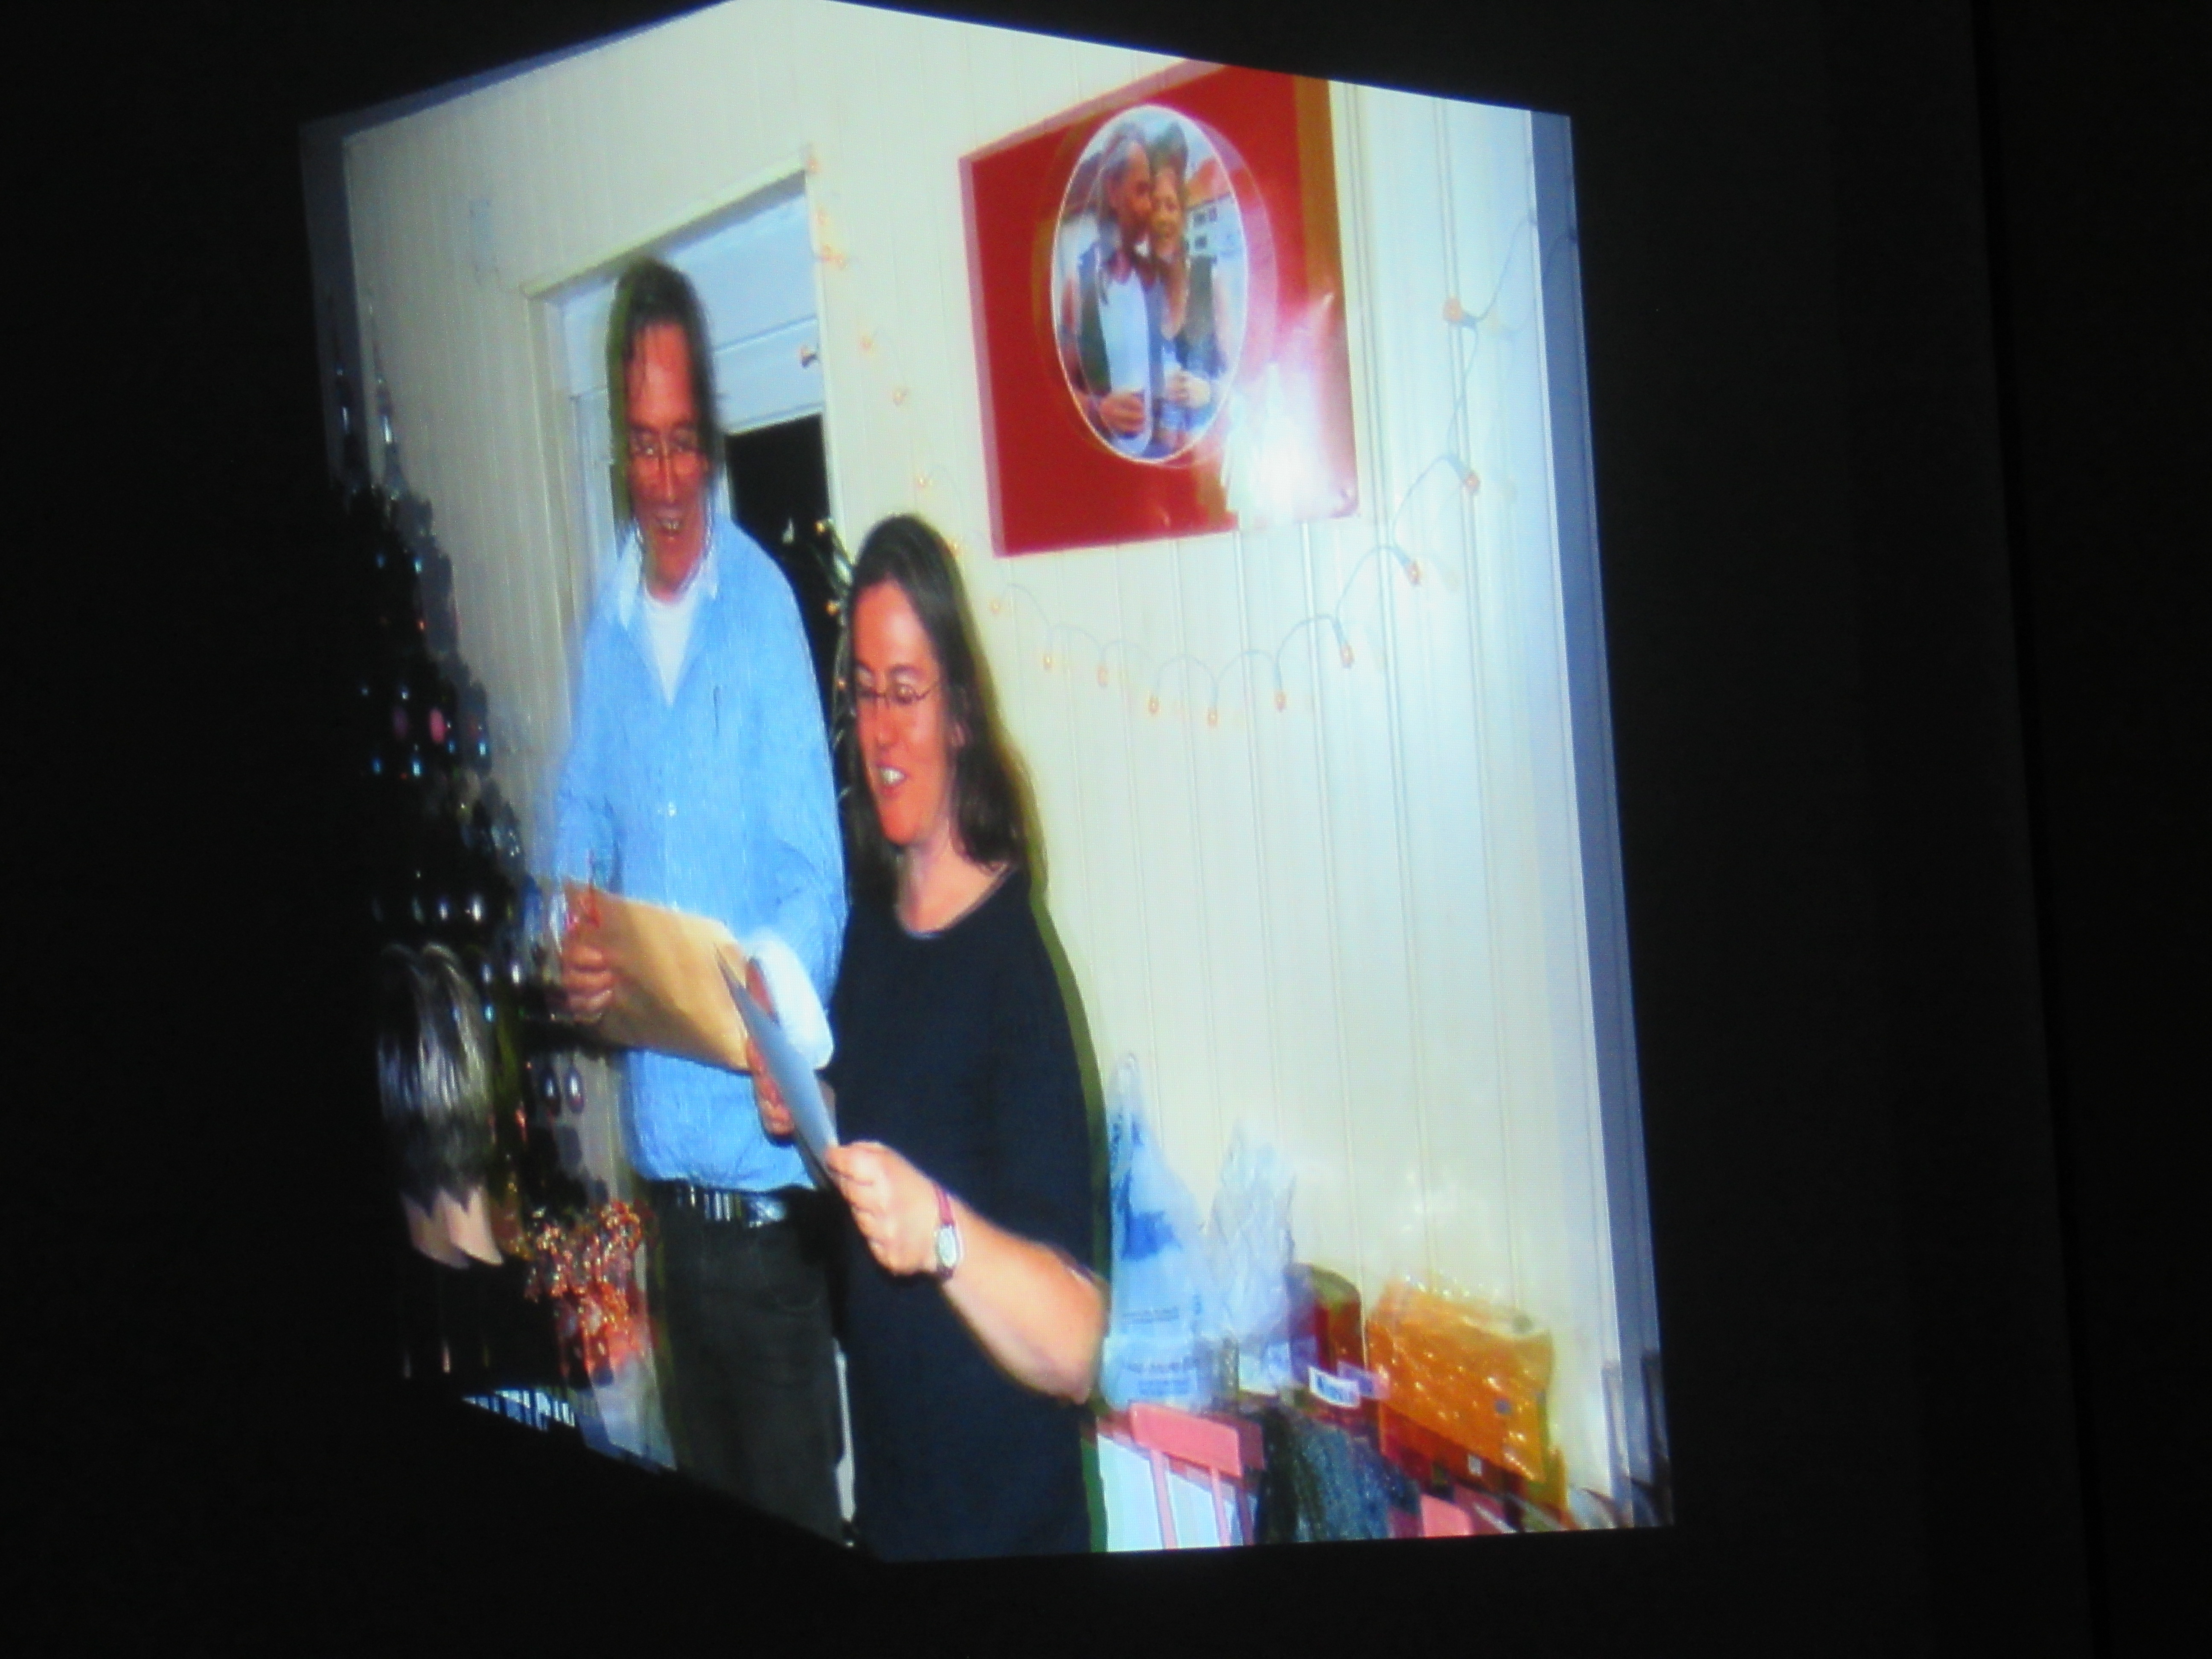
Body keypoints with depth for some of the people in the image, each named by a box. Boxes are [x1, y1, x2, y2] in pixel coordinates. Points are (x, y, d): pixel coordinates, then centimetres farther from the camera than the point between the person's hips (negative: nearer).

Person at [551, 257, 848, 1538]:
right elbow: (582, 830, 12)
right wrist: (574, 948, -8)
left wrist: (772, 981, -28)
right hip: (663, 1140, 5)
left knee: (797, 1499, 3)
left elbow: (816, 873, -9)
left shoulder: (766, 605, -8)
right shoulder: (607, 623, 8)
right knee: (705, 1485, 17)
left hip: (767, 1153, -5)